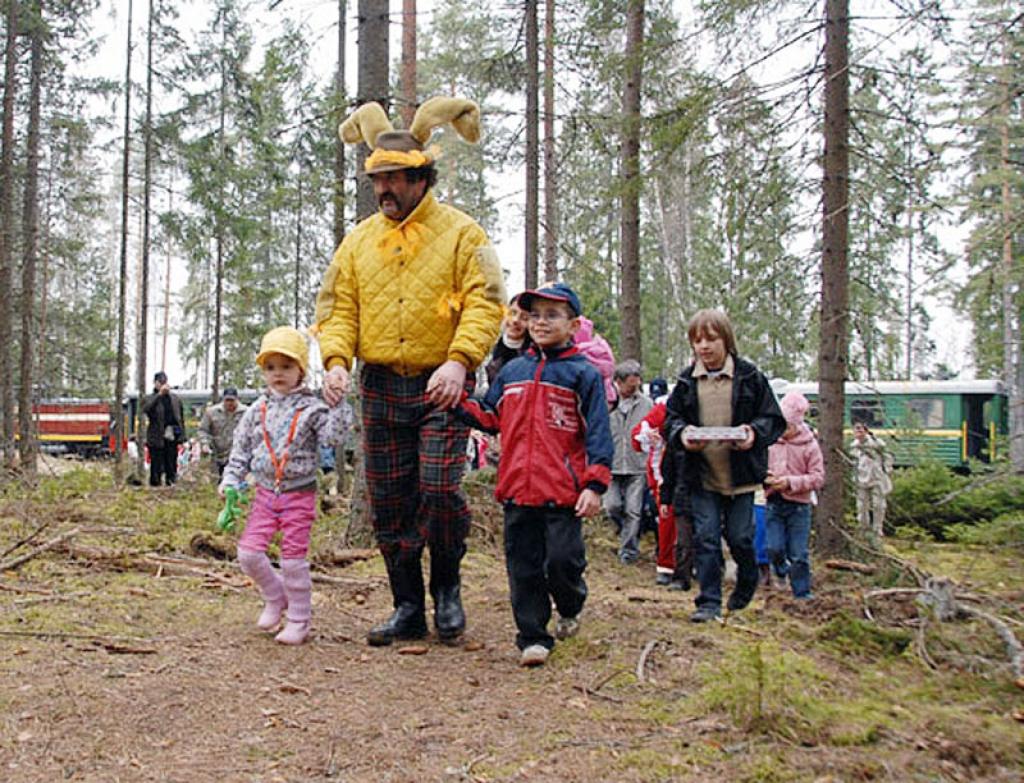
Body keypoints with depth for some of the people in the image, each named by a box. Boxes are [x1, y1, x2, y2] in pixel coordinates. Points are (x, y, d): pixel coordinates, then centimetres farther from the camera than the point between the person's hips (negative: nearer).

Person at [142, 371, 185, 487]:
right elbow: (146, 409, -20)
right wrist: (159, 394, -22)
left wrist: (182, 436, 6)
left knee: (172, 466, 6)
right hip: (156, 438, -3)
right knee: (156, 466, -2)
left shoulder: (176, 398, 12)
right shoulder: (149, 398, 3)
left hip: (172, 438, 3)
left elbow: (181, 418, 14)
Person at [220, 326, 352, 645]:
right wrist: (230, 480, 2)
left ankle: (299, 620, 15)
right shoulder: (258, 409, 6)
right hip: (265, 492, 4)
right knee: (249, 553, 0)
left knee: (293, 558, -1)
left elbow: (332, 435, -18)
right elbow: (241, 448, 11)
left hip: (299, 494, -4)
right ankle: (275, 597, 27)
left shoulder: (311, 407, -5)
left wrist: (338, 403, -26)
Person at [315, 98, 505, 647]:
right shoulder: (360, 240, 13)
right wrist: (336, 360, -8)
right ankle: (407, 609, 20)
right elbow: (337, 307, 10)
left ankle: (447, 586, 13)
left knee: (440, 489, -14)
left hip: (441, 386, -4)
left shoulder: (460, 233, 0)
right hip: (381, 389, 5)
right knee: (389, 504, 6)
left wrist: (459, 359, -24)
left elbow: (485, 303, -9)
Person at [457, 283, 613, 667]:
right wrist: (458, 402, 4)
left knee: (562, 560, -2)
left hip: (563, 491, -4)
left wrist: (595, 484, -12)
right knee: (523, 566, 6)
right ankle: (533, 636, 16)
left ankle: (570, 608, 30)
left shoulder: (583, 373, 0)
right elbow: (490, 416, 21)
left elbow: (597, 432, -4)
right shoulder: (512, 371, 14)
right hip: (518, 488, 4)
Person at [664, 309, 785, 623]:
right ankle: (709, 601, 8)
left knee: (739, 537, 6)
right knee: (706, 538, 0)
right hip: (702, 476, 2)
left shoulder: (749, 376, -2)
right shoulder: (687, 380, 4)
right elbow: (671, 418, 9)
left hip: (740, 475, -1)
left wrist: (754, 432, -19)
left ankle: (747, 584, 35)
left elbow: (774, 419, 2)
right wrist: (681, 433, -14)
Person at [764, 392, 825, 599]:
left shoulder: (809, 445, -3)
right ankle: (781, 568, 30)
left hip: (799, 506, -2)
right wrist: (764, 477, -11)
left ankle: (802, 593, 15)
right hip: (773, 504, 2)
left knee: (799, 555, 1)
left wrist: (791, 482, -18)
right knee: (774, 548, -4)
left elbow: (818, 478, -6)